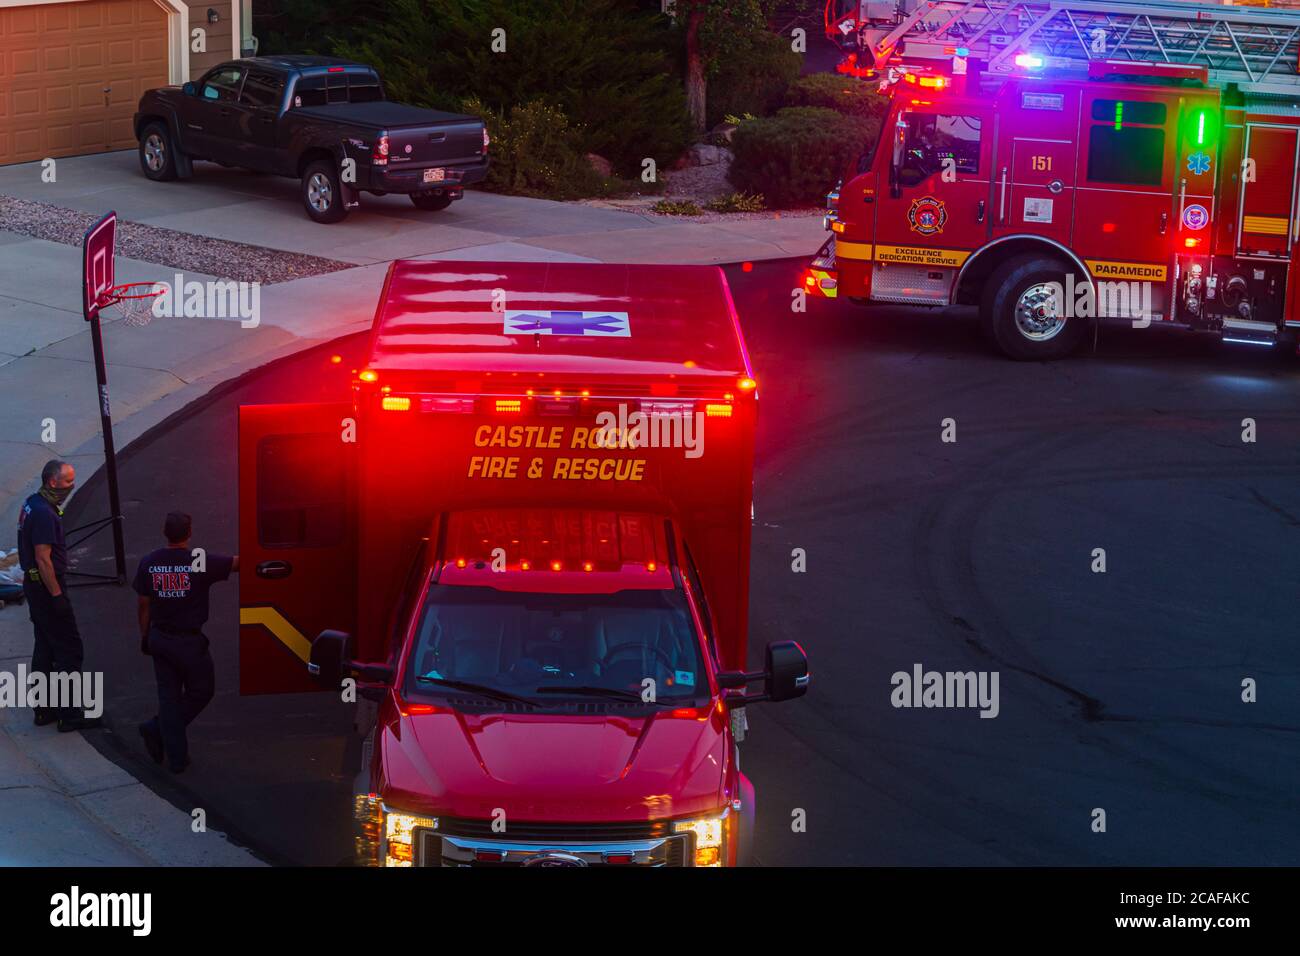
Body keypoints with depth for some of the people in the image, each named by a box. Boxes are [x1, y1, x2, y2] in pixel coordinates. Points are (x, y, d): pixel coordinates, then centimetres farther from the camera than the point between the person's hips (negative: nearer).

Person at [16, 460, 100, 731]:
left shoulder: (32, 505, 10)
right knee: (69, 650, -4)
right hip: (47, 587, -10)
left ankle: (44, 709, 23)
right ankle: (69, 714, -1)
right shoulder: (44, 513, -22)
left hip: (34, 586, 10)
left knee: (45, 648, 16)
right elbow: (43, 559, -24)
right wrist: (57, 595, -21)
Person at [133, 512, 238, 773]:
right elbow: (237, 562, -8)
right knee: (201, 692, 15)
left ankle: (176, 757, 8)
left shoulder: (148, 563, -3)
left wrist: (145, 636, 16)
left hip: (160, 639, 4)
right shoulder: (201, 562, -15)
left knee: (169, 694, 11)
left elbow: (142, 604, 4)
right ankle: (157, 729, 5)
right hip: (189, 641, -4)